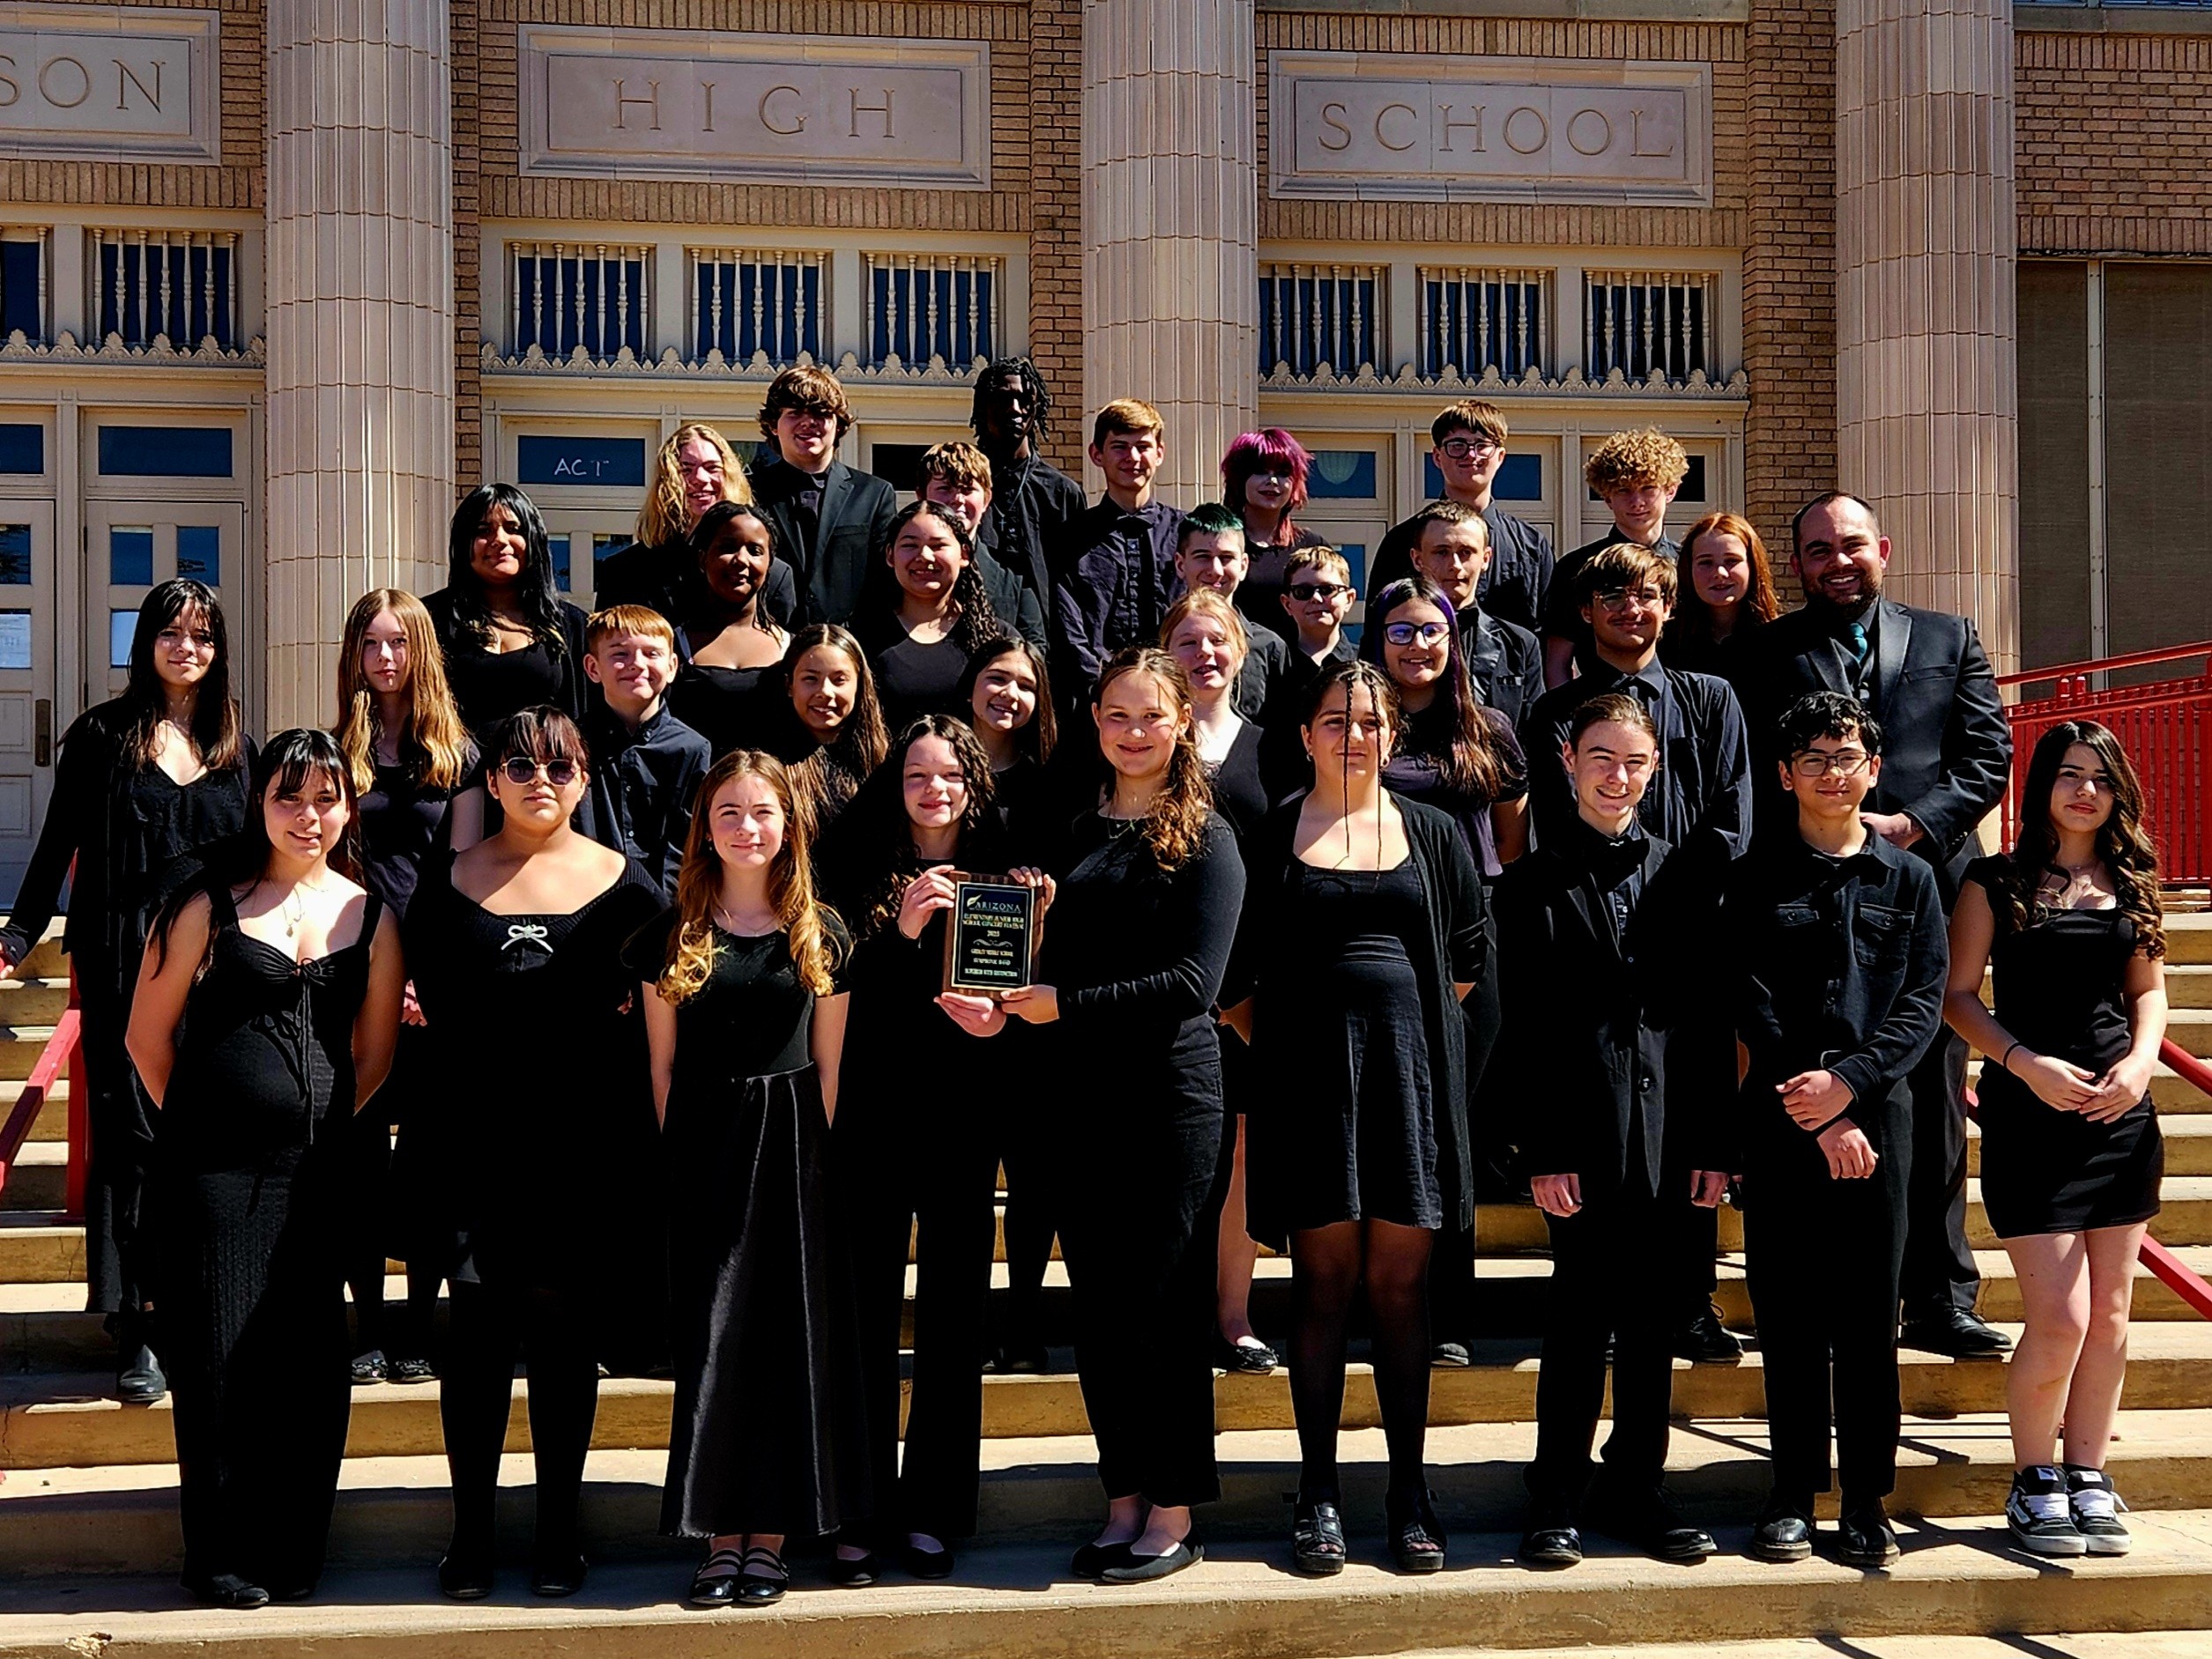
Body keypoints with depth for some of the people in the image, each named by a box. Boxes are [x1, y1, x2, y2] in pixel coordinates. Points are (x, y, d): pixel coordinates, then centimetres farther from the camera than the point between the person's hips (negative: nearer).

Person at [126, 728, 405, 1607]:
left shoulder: (369, 915, 8)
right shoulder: (210, 905, 0)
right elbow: (148, 1034, 4)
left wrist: (323, 1124, 10)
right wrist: (199, 1121, 8)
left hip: (317, 1169, 3)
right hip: (212, 1167, -3)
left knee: (310, 1358, 4)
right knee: (219, 1354, 1)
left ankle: (293, 1552, 18)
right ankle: (219, 1554, 14)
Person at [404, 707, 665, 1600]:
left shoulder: (625, 884, 5)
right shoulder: (448, 883, 9)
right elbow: (422, 1005, 13)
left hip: (584, 1147, 0)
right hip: (478, 1143, 0)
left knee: (567, 1326, 5)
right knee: (478, 1322, -1)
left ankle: (558, 1526, 16)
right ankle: (471, 1527, 10)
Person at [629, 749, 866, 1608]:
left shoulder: (819, 934, 4)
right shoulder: (673, 933, 4)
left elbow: (828, 1065, 6)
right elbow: (662, 1064, 5)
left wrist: (807, 1152, -2)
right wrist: (678, 1153, -2)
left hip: (791, 1148, 0)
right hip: (701, 1150, 0)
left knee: (786, 1334, 2)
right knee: (710, 1338, 0)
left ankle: (770, 1536, 9)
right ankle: (720, 1536, 7)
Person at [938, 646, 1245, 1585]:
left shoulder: (1204, 839, -3)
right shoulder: (1075, 832, 14)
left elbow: (1192, 981, -12)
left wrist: (1062, 1006, -14)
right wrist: (1000, 1004, -4)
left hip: (1169, 1091, -5)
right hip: (1079, 1094, 5)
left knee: (1160, 1302, -1)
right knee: (1095, 1303, 8)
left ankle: (1175, 1514, 9)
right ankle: (1125, 1496, 19)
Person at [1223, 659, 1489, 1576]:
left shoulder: (1433, 833, 11)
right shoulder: (1271, 836, 5)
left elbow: (1471, 954, 15)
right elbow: (1232, 969, 5)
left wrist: (1406, 1024, 9)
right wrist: (1274, 1043, 0)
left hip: (1408, 1069, 2)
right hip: (1308, 1075, -1)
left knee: (1400, 1284, 3)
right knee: (1323, 1279, 1)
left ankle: (1408, 1491, 11)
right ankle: (1319, 1492, 9)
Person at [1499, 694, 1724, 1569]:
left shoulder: (1678, 874, 11)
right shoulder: (1536, 882, 1)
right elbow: (1526, 1031, -3)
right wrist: (1543, 1153, -9)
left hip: (1668, 1122, 3)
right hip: (1584, 1131, -3)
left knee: (1653, 1317, 9)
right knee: (1581, 1315, 0)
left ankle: (1638, 1489, 21)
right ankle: (1557, 1500, 11)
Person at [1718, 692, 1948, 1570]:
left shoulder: (1909, 880, 10)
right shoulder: (1756, 878, 6)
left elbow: (1924, 1002, 2)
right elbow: (1750, 1004, -1)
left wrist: (1849, 1082, -13)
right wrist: (1818, 1117, -9)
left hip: (1877, 1113, 1)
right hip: (1780, 1123, 0)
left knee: (1869, 1317, 2)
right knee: (1788, 1316, 3)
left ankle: (1867, 1500, 9)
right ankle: (1794, 1495, 11)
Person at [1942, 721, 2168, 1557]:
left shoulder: (2131, 883, 10)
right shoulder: (1997, 881, -1)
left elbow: (2149, 989, 17)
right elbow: (1959, 995, -3)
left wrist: (2141, 1059, -2)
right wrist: (2025, 1063, -15)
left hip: (2121, 1108, 4)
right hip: (2030, 1110, -4)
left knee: (2110, 1313, 7)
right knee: (2060, 1320, -7)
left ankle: (2086, 1478, 20)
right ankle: (2034, 1483, 12)